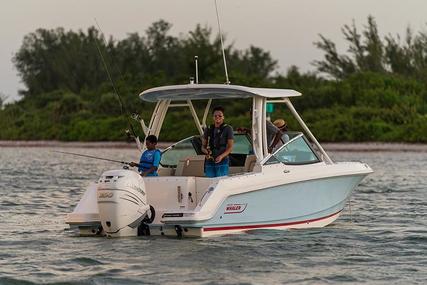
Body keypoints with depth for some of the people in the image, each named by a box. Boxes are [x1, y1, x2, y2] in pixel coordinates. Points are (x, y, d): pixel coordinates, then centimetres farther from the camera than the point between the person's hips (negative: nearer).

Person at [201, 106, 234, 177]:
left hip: (222, 162, -4)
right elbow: (203, 146, 16)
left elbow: (230, 147, -2)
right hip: (209, 162, 4)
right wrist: (206, 151, -8)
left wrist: (221, 156, -20)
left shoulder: (228, 129, 2)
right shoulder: (208, 130, 14)